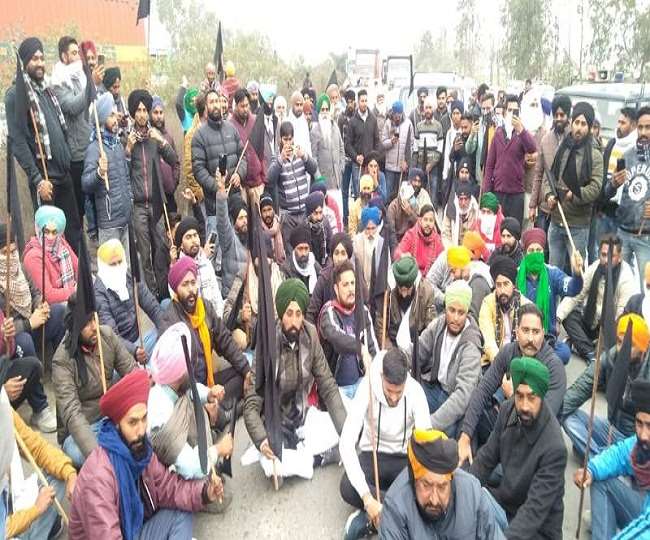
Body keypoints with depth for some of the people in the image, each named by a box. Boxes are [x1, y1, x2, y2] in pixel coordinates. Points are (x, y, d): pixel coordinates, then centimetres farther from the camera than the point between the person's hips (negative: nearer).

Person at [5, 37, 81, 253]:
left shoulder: (46, 89, 16)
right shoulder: (16, 94, -8)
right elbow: (18, 141, -14)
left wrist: (68, 160, 12)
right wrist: (37, 178, -18)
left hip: (64, 173, 7)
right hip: (44, 176, -7)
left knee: (74, 230, 11)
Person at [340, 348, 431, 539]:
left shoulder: (415, 391, -21)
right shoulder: (367, 389, -25)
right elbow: (346, 444, -30)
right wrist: (367, 497, -38)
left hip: (404, 458, 1)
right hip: (372, 456, -1)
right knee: (347, 488, -32)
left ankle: (368, 521, -20)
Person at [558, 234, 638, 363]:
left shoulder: (627, 278, -20)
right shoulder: (594, 268, -7)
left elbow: (623, 314, -23)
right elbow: (575, 295, -7)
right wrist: (558, 317, -20)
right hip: (591, 320, 5)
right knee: (568, 315, -20)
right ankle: (590, 353, -23)